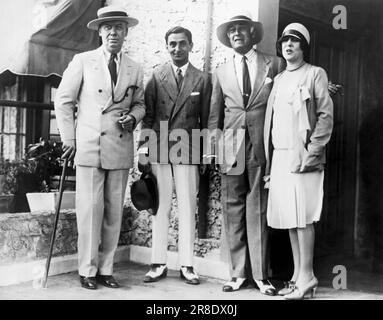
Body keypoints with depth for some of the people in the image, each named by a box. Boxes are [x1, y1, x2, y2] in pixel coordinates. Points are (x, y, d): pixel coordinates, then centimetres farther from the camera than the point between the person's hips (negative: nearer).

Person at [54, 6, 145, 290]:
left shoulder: (135, 70, 12)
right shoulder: (83, 61, 4)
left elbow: (139, 104, 22)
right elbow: (64, 100, 5)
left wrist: (133, 117, -1)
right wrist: (68, 138, -1)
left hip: (121, 149, 3)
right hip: (88, 146, -3)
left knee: (114, 212, 4)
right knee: (90, 209, -4)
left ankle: (106, 269, 14)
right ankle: (87, 270, 8)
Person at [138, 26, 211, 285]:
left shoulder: (203, 79, 8)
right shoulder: (155, 76, 8)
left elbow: (206, 120, 7)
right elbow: (147, 115, 6)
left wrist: (205, 156, 3)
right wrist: (144, 150, -1)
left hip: (188, 152, 0)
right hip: (159, 152, 0)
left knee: (188, 209, 3)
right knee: (160, 208, 4)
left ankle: (186, 265, 12)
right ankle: (159, 264, 13)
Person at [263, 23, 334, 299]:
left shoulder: (315, 74, 3)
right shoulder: (278, 79, 19)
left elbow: (326, 116, -6)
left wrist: (312, 152, -15)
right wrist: (270, 162, 10)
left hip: (302, 157, -6)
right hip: (279, 156, 6)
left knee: (303, 217, -7)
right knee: (289, 219, 6)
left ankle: (307, 277, 0)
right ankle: (297, 276, 12)